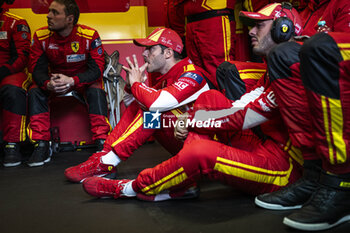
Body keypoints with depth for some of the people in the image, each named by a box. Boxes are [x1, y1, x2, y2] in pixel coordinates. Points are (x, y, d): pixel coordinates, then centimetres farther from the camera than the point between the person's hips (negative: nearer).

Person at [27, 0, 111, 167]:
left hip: (83, 78, -2)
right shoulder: (41, 36, -13)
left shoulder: (90, 35, -21)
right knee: (35, 91, -23)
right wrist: (48, 84, -37)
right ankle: (41, 146, -17)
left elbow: (96, 70, -22)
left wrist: (71, 80, -39)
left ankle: (102, 143, -26)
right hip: (54, 78, 3)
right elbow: (37, 68, -12)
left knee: (96, 91, -32)